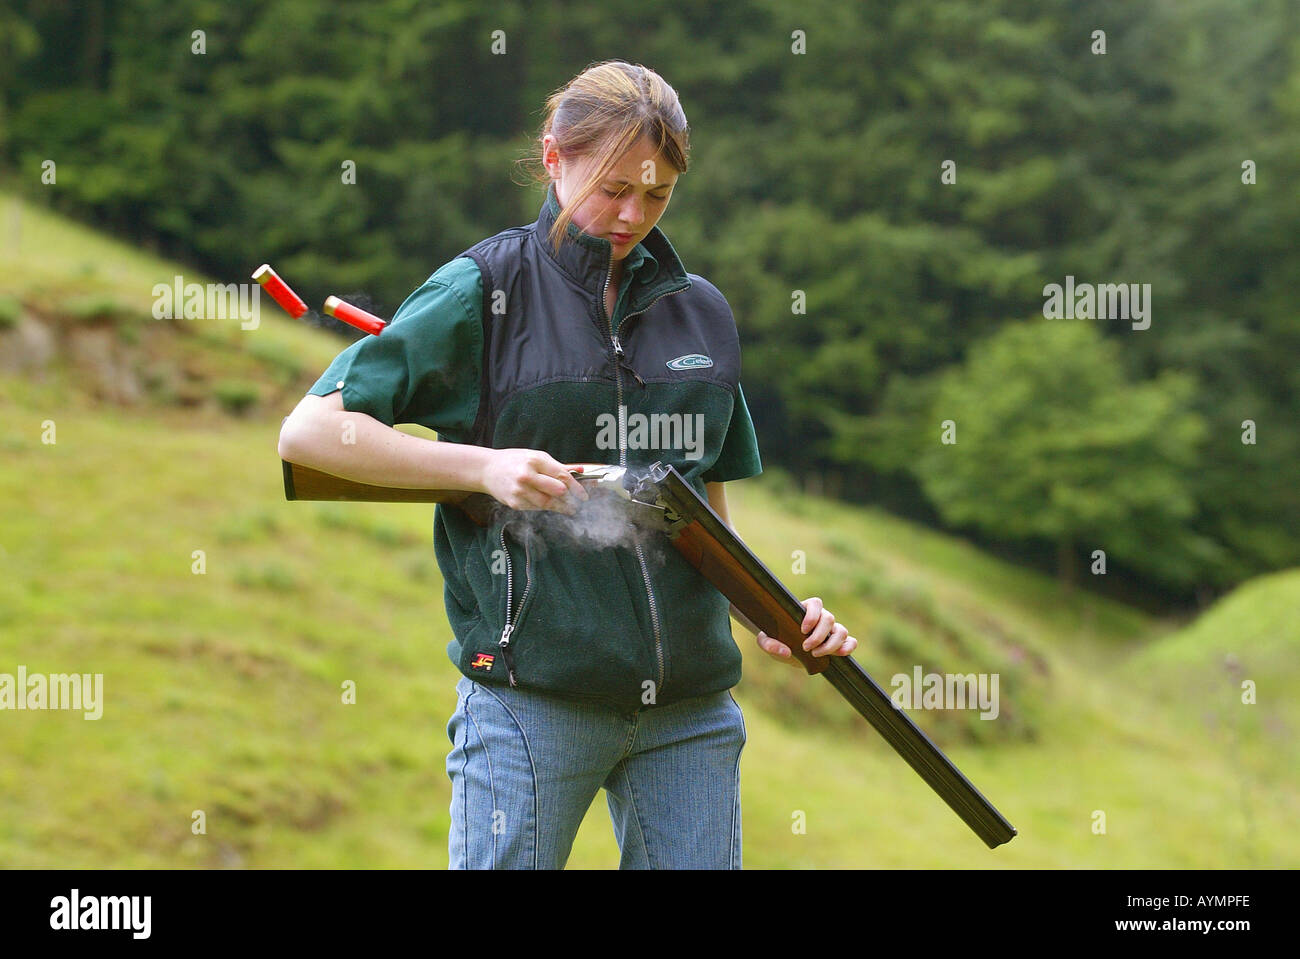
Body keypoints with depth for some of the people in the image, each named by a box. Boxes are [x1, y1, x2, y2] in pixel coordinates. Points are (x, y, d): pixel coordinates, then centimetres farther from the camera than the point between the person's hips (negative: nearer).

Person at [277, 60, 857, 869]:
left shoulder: (701, 311, 12)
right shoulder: (486, 291, -2)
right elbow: (309, 433, -6)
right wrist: (483, 467, -14)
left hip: (691, 705, 4)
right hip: (533, 698, -4)